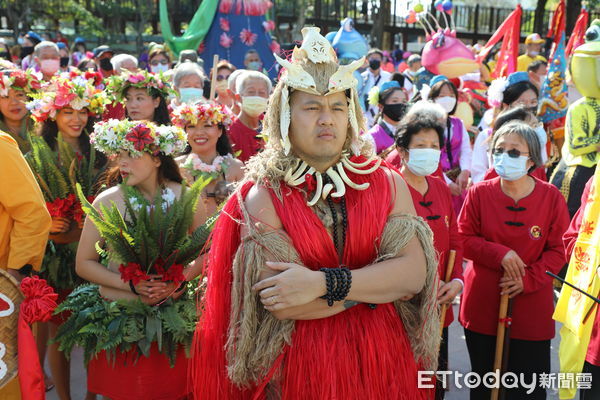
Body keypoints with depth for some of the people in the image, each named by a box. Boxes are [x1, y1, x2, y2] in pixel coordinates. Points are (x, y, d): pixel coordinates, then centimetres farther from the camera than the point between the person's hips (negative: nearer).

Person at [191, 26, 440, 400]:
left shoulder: (389, 184, 0)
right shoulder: (262, 196, -8)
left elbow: (414, 272, -13)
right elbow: (281, 303, -19)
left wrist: (323, 282, -23)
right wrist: (378, 283, -14)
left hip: (381, 362, 3)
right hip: (299, 367, -2)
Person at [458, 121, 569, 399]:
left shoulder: (551, 197, -6)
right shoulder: (479, 193, -5)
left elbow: (558, 250, -3)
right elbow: (464, 239, -3)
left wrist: (529, 279, -17)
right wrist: (500, 254, -19)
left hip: (531, 307, 0)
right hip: (483, 305, 1)